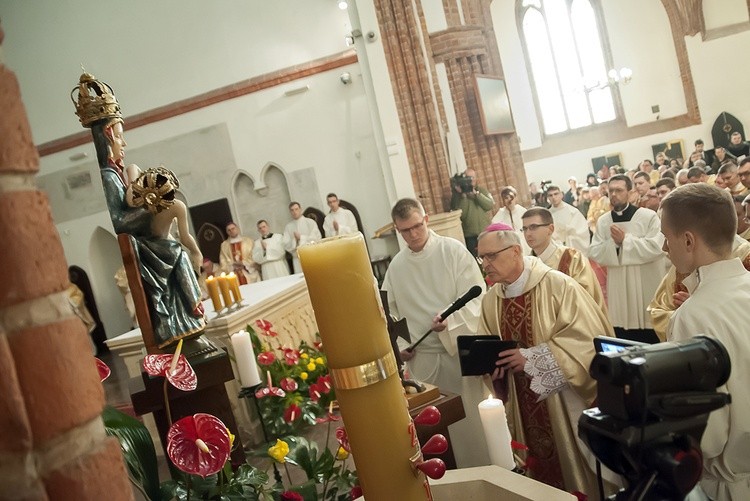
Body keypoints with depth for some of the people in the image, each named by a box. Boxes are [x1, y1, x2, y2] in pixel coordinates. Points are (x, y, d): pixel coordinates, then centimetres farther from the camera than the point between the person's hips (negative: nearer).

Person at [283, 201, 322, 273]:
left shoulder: (310, 222, 3)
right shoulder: (288, 227, 8)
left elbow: (317, 238, -7)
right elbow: (286, 245, 3)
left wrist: (301, 238, -10)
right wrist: (295, 241, -15)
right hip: (298, 259, 1)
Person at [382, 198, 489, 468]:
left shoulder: (453, 250, -5)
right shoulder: (396, 266, 6)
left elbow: (475, 296, -9)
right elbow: (391, 311, 13)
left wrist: (450, 320, -25)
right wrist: (399, 344, 0)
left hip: (460, 347, -3)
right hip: (423, 357, 3)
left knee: (472, 415, 3)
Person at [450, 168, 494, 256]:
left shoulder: (482, 191, 12)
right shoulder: (458, 194, 2)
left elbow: (490, 205, -5)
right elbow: (461, 214, -10)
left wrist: (476, 194, -14)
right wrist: (463, 196, -16)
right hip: (470, 235, -2)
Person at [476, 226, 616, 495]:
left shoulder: (558, 285, -15)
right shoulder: (491, 300, 2)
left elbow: (587, 337, -20)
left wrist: (532, 358, -22)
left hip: (565, 402, -5)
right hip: (525, 406, 5)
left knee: (574, 468, 9)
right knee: (542, 471, 15)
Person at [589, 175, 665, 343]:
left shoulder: (648, 216, -6)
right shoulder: (602, 221, 6)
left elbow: (655, 247, -16)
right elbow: (595, 254, 1)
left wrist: (626, 239, -14)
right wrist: (613, 243, -15)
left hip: (646, 285, -3)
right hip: (618, 288, 4)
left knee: (651, 340, 5)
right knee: (623, 342, 9)